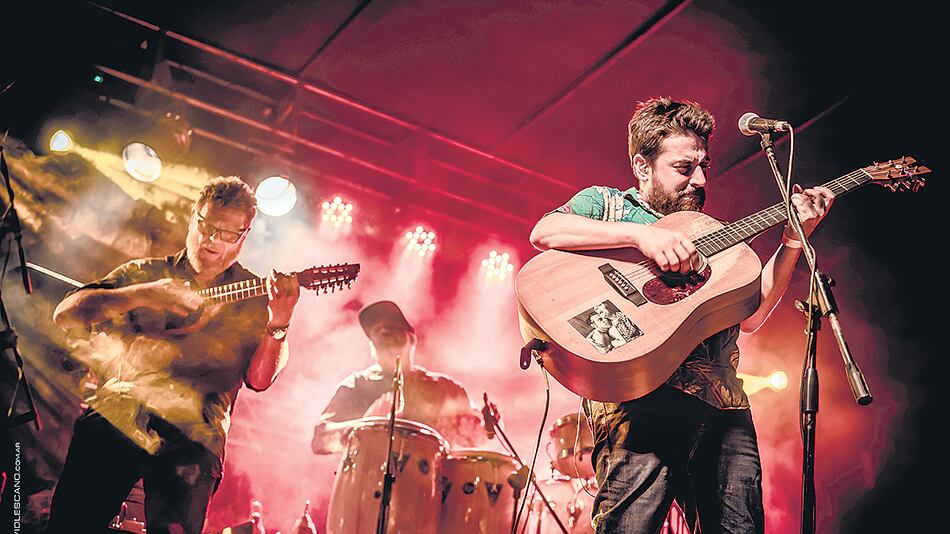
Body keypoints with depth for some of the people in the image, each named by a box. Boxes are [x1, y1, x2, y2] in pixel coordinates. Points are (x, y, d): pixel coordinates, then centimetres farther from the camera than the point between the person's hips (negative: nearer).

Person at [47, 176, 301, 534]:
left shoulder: (254, 299, 13)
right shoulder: (145, 273, 16)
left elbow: (259, 379, 1)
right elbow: (65, 314, 5)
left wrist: (278, 325, -18)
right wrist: (141, 295, -10)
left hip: (191, 436, -1)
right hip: (115, 414, 1)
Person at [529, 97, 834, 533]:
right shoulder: (605, 203, 15)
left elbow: (750, 316, 18)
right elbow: (544, 233, -6)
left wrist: (794, 239, 12)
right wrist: (642, 235, -14)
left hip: (723, 403, 6)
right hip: (639, 394, -5)